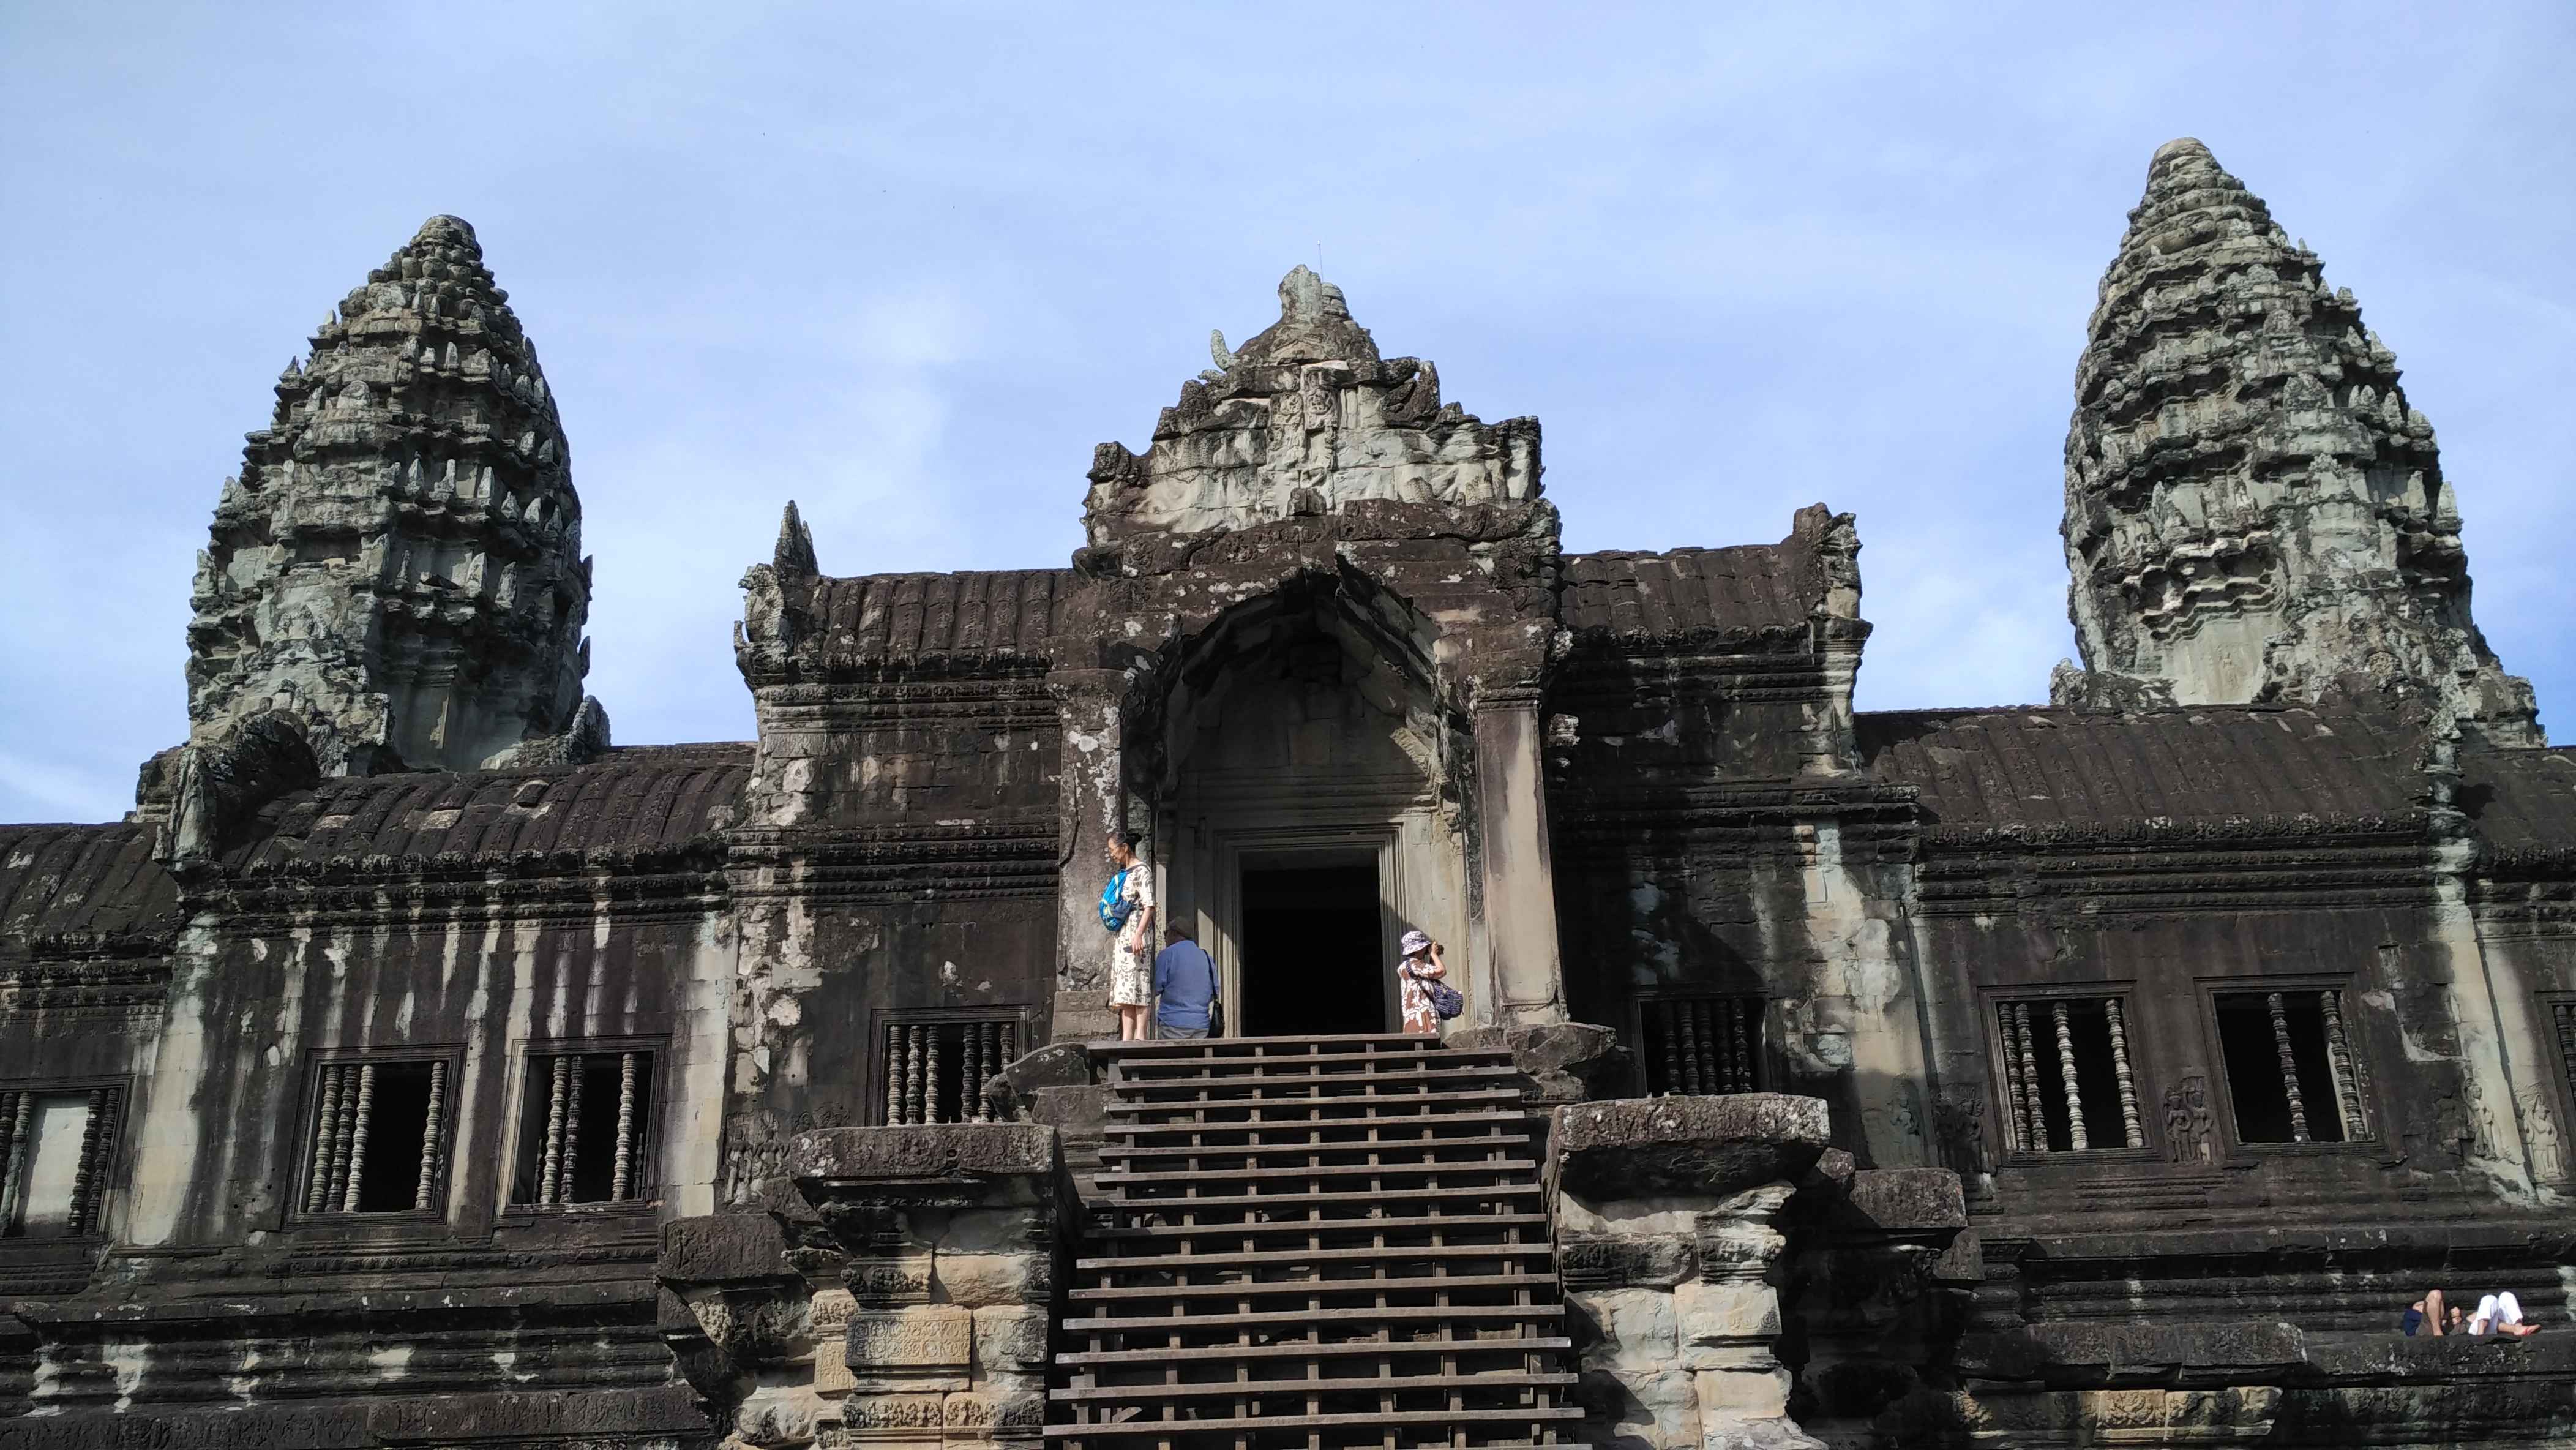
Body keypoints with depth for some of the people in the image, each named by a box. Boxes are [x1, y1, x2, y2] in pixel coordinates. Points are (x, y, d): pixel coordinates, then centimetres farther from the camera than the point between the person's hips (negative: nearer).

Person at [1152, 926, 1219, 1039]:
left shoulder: (1168, 954, -4)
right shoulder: (1207, 957, 13)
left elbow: (1155, 988, -7)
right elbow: (1214, 995, 15)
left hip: (1174, 1023, -5)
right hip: (1201, 1024, 5)